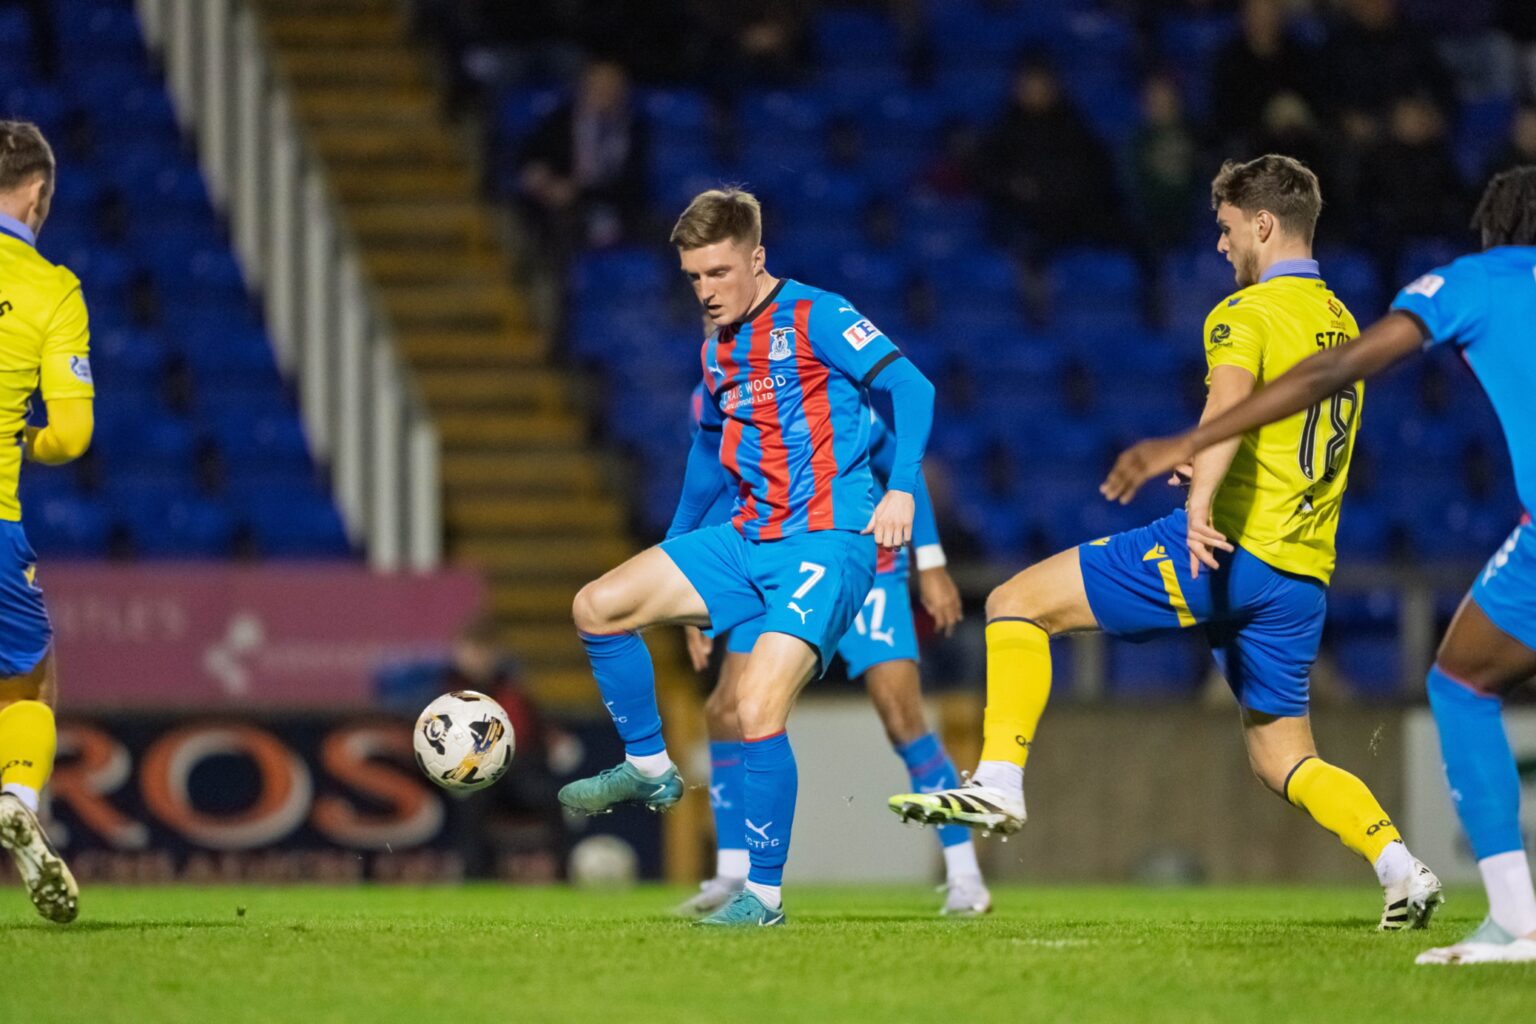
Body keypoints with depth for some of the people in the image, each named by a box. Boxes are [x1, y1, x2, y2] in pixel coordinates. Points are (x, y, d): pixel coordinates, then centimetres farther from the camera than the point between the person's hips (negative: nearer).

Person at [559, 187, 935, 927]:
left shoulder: (814, 318, -9)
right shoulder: (716, 349, 15)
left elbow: (911, 388, -15)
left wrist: (901, 489, -27)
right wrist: (677, 543, 33)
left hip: (826, 542, -8)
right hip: (745, 541, 8)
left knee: (757, 710, -21)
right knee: (597, 608, -1)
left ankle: (764, 895, -9)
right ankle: (649, 769, 15)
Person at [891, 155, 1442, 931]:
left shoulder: (1246, 314, -7)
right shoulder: (1341, 325, 19)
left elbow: (1231, 398, -28)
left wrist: (1202, 501, -43)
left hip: (1228, 548, -8)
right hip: (1304, 575, 8)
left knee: (1018, 603, -2)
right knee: (1282, 760, 17)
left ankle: (999, 783, -14)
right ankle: (1400, 867, -3)